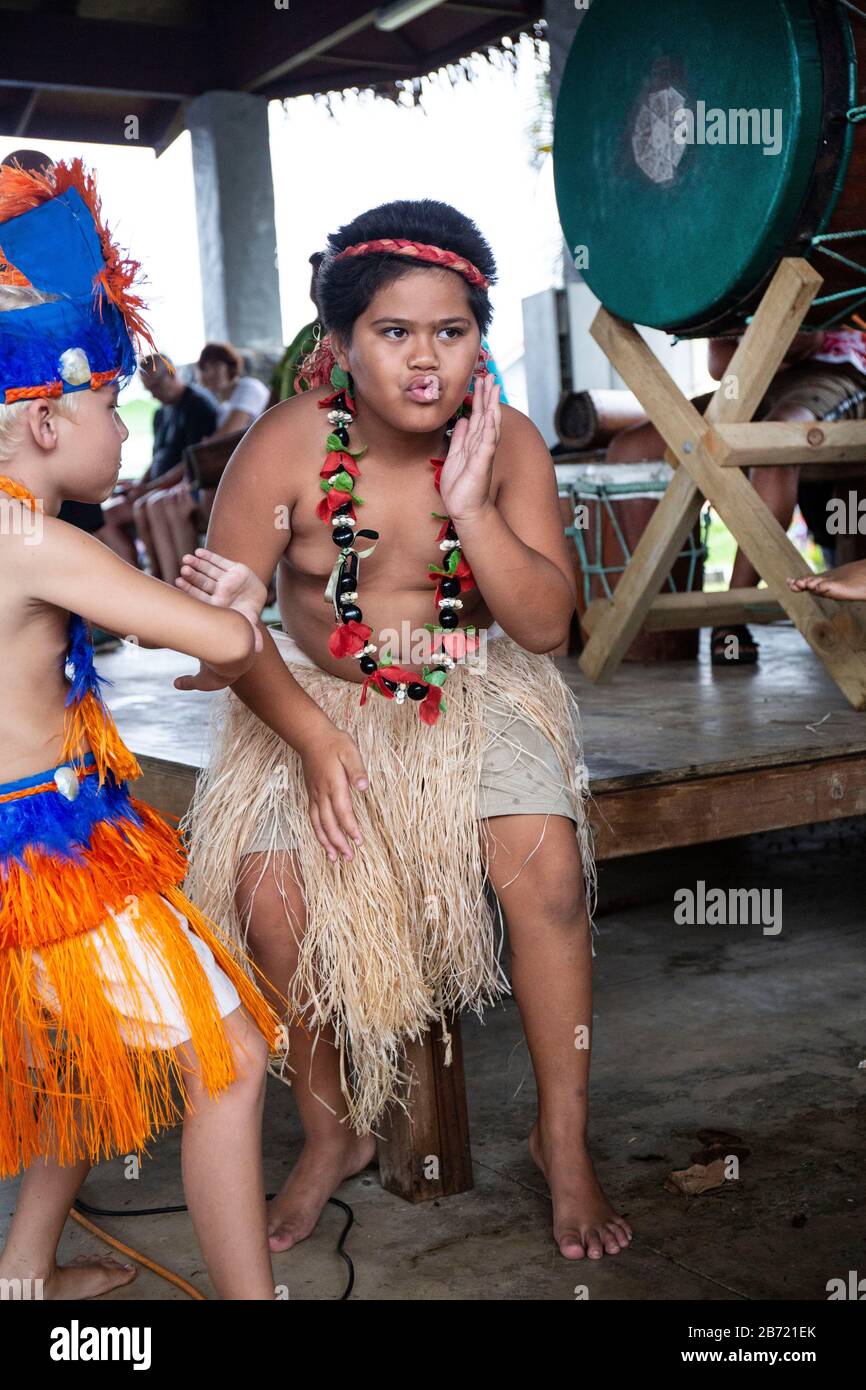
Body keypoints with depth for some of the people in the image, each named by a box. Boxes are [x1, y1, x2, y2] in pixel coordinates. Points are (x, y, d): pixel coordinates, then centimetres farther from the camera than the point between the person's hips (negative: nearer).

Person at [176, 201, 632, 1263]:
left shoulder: (509, 443, -11)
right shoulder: (286, 446, -16)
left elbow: (546, 625, -14)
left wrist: (468, 502, -27)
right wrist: (317, 740, -22)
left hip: (473, 693, 1)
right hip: (312, 697, 0)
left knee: (546, 866, -23)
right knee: (269, 896, -20)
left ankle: (562, 1140, 0)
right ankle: (332, 1132, 9)